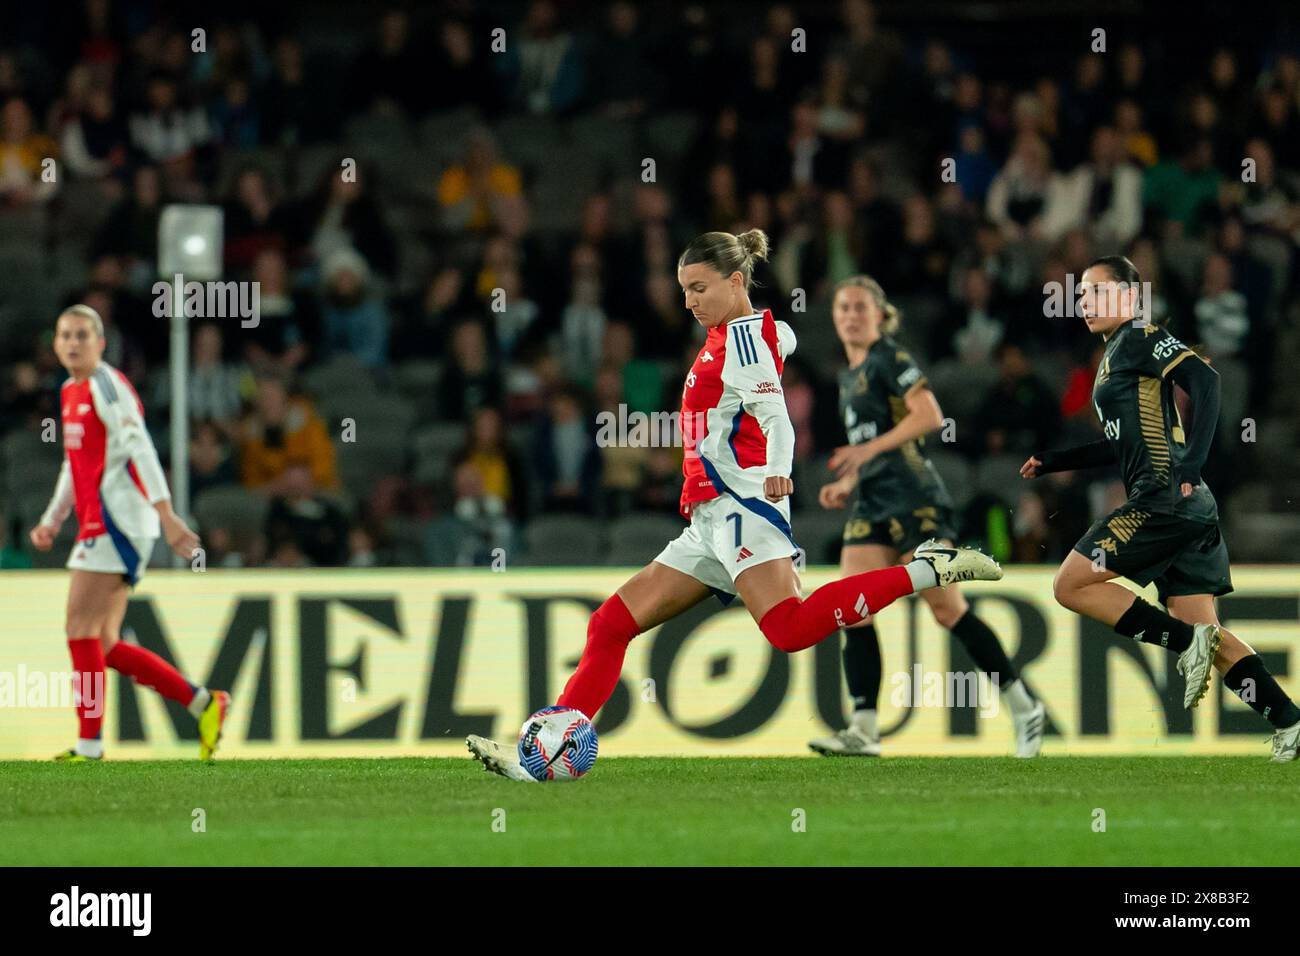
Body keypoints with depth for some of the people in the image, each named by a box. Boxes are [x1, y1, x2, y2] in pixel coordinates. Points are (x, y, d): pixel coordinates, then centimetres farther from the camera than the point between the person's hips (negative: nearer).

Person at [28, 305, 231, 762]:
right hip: (97, 524, 9)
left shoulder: (106, 385, -9)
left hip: (115, 518, -9)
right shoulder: (72, 392, 19)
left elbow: (139, 449, -18)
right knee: (105, 646, 6)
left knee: (81, 627, -10)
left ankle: (89, 745, -9)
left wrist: (166, 515, -25)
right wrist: (51, 521, 21)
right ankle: (203, 703, 11)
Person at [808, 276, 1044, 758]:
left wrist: (869, 449, -23)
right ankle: (864, 729, -9)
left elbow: (929, 415, -18)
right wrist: (845, 484, 15)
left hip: (914, 500, -8)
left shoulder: (891, 359, -5)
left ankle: (1023, 705, 1)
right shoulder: (849, 376, 21)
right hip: (872, 504, 8)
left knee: (948, 609, -9)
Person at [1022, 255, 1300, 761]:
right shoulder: (1115, 356, 25)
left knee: (1072, 584, -5)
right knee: (1203, 632, 5)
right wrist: (1052, 462, 33)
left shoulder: (1140, 338, -3)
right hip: (1190, 511, 10)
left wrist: (1191, 464, -26)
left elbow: (1204, 378, -18)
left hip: (1165, 498, -10)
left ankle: (1187, 643, -10)